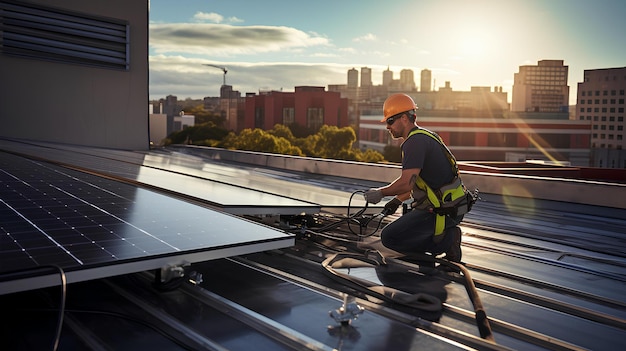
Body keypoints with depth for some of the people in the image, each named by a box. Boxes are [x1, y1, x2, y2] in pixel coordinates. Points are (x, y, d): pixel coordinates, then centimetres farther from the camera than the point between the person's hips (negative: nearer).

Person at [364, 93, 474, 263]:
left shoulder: (415, 141, -18)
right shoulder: (424, 136, 15)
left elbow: (406, 183, -27)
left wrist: (380, 193, -11)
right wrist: (397, 200, 21)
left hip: (443, 212, -10)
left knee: (389, 237, -8)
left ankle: (445, 241, -6)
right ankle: (447, 234, 11)